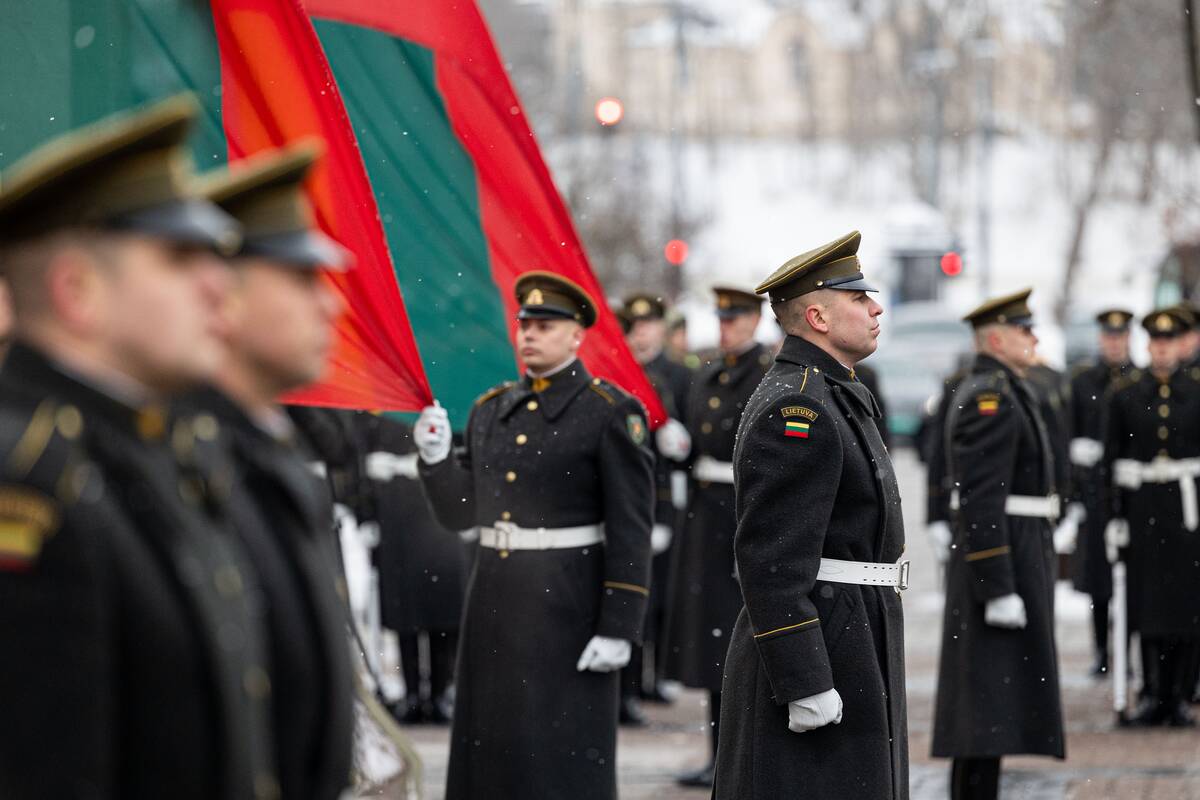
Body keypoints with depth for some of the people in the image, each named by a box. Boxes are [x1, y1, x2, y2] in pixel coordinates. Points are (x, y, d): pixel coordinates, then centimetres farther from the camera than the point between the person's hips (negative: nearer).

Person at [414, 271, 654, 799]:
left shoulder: (611, 413, -6)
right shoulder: (491, 411, 12)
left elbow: (631, 531, -10)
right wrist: (436, 459, -4)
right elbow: (458, 512, 15)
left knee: (564, 756, -4)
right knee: (488, 749, 8)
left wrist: (619, 628, -15)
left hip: (568, 604, -6)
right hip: (495, 598, 6)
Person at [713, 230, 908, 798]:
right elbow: (772, 559, -22)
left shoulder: (830, 398, 18)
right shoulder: (796, 408, -16)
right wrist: (803, 683, -25)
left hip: (845, 647, 11)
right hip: (815, 659, -11)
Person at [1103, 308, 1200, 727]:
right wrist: (1115, 515, 0)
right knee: (1146, 600, 2)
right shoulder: (1125, 393, 5)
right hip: (1142, 505, 1)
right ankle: (1153, 695, 10)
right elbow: (1113, 457, 5)